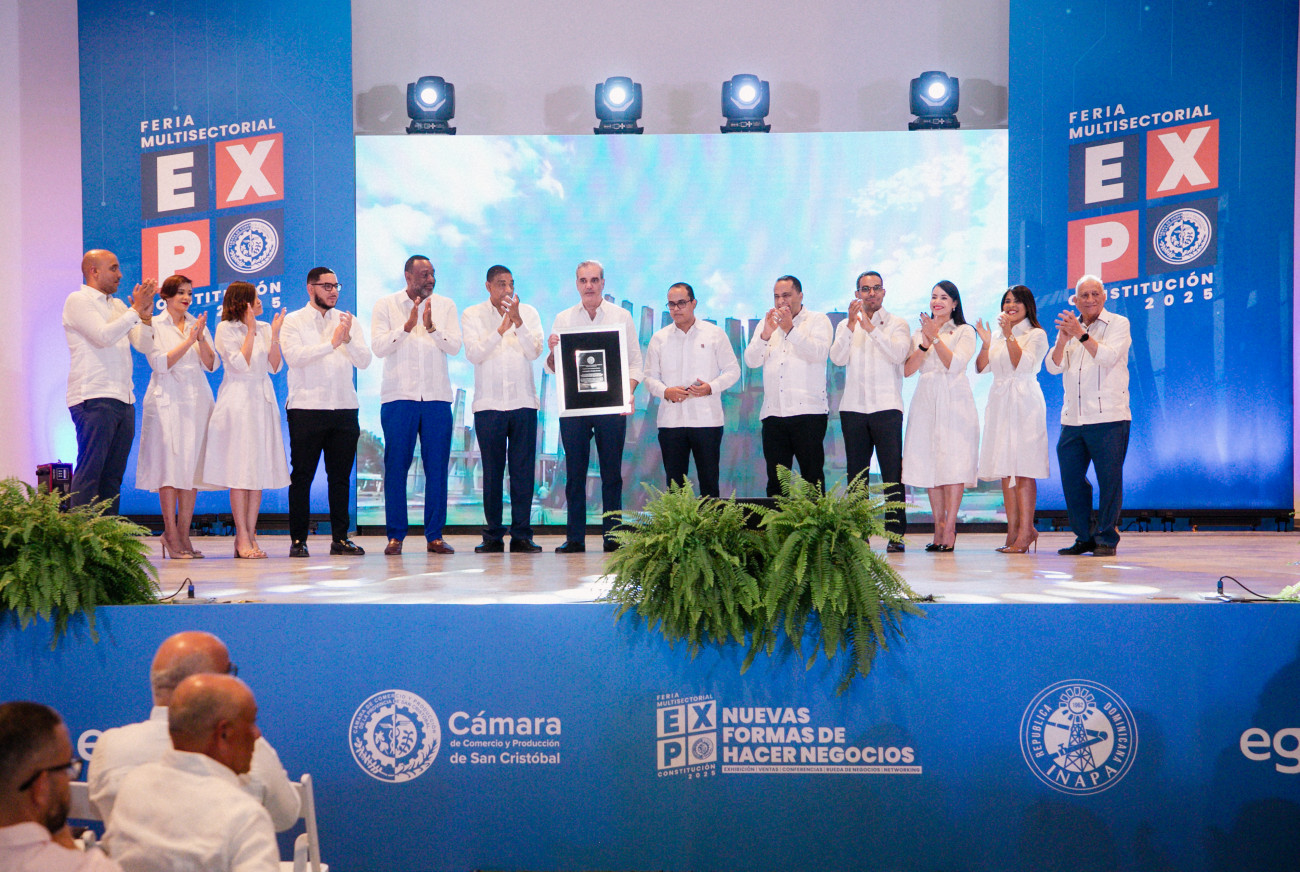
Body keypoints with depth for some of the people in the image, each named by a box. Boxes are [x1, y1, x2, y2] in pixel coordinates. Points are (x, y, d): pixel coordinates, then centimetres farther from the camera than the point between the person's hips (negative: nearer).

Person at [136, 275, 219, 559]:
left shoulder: (198, 325, 15)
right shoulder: (155, 326, 4)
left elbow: (212, 365, 7)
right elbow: (160, 363, -8)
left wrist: (201, 339, -8)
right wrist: (188, 340, -12)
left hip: (197, 401, 4)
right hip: (167, 400, -4)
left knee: (192, 465, 0)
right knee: (170, 464, -9)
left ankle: (184, 535, 3)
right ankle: (170, 533, -5)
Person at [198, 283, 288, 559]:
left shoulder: (264, 328, 13)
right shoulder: (226, 329, -2)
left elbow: (274, 367, 5)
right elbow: (240, 364, -12)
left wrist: (274, 334, -4)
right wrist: (250, 330, -11)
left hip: (263, 401, 5)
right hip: (237, 401, -5)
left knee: (260, 470, 3)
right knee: (240, 471, -6)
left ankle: (250, 535, 7)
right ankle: (242, 538, -4)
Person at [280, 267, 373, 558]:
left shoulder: (348, 321, 14)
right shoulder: (293, 321, 5)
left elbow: (364, 361, 4)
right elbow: (294, 356, -12)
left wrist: (348, 339, -14)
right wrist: (331, 343, -17)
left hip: (344, 409, 3)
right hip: (306, 409, -3)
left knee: (341, 476, 6)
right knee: (301, 476, 0)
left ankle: (340, 538, 12)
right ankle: (298, 540, 6)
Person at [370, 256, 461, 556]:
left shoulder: (445, 305, 10)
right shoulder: (386, 305, 6)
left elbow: (455, 347, 0)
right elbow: (380, 347, -4)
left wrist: (432, 327, -16)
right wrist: (408, 326, -15)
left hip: (437, 397, 1)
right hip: (398, 396, -1)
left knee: (437, 467, 1)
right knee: (395, 467, -1)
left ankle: (435, 535, 9)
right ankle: (395, 535, 8)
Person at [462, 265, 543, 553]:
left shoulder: (528, 312, 9)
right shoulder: (473, 315, 6)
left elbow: (535, 351, -3)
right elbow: (474, 354, -6)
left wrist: (517, 321, -13)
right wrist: (501, 329, -15)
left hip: (523, 402, 1)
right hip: (488, 403, -1)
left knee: (523, 470, -1)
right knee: (491, 472, 2)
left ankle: (522, 534, 5)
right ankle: (493, 536, 9)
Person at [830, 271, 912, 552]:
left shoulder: (897, 324, 8)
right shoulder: (846, 326, 15)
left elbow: (898, 354, -11)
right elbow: (837, 358, -2)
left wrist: (871, 327, -17)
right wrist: (851, 325, -14)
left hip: (887, 407, -3)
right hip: (853, 407, 3)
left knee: (892, 473, -6)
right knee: (856, 474, 4)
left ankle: (895, 533, -3)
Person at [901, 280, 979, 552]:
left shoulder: (964, 331, 6)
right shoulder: (919, 333, 17)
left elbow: (955, 364, -9)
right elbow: (907, 369, 4)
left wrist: (935, 338, -14)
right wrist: (925, 343, -8)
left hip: (954, 403, -4)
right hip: (926, 403, 4)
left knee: (953, 463, -10)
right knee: (929, 464, 1)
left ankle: (950, 528, -9)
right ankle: (939, 526, 7)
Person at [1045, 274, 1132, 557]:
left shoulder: (1118, 324, 2)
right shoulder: (1070, 327, 16)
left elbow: (1109, 357, -14)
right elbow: (1054, 367, 3)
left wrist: (1081, 334, -24)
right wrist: (1063, 338, -15)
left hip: (1108, 418, -5)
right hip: (1072, 419, 5)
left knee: (1109, 479, -4)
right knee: (1071, 479, 7)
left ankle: (1107, 539, 6)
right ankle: (1085, 537, 19)